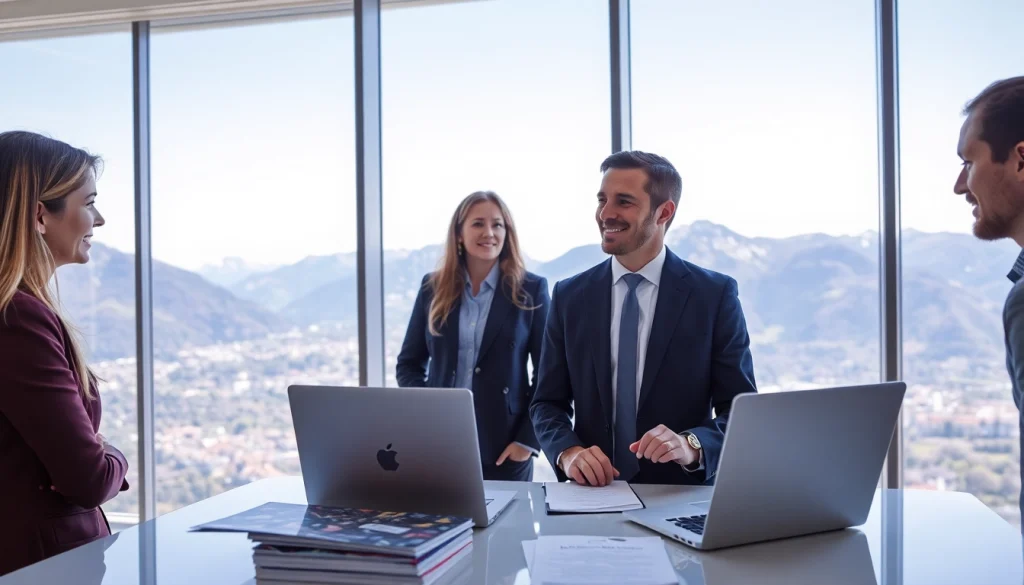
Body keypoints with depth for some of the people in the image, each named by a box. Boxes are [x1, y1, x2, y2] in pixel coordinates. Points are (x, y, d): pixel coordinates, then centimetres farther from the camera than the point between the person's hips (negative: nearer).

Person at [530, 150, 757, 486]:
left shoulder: (715, 294, -2)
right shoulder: (569, 296, 4)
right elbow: (548, 403, 7)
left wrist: (692, 446, -21)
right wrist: (568, 452, -12)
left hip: (681, 496, -1)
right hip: (590, 494, 2)